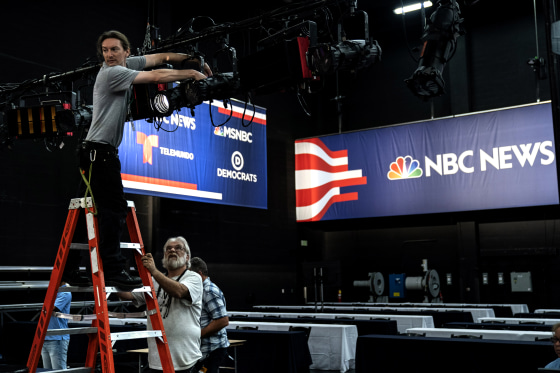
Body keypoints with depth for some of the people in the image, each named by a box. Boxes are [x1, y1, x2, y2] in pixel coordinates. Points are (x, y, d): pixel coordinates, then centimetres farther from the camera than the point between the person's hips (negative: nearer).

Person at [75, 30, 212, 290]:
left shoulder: (127, 64, 13)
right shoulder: (112, 72, -12)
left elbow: (159, 58, 18)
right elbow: (157, 77, -15)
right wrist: (192, 74, -4)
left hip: (107, 151, 10)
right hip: (98, 150, -10)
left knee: (113, 210, 9)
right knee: (113, 209, -14)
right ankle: (113, 271, -15)